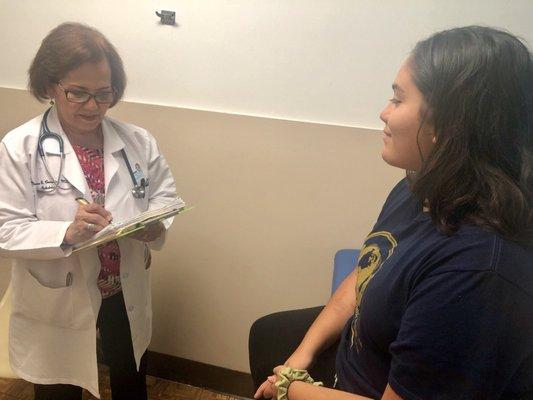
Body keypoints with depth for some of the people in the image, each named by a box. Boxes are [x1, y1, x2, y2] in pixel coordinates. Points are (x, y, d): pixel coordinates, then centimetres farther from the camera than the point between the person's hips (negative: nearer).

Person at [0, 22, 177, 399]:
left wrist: (156, 224, -21)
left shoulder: (138, 141, -7)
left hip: (127, 295, 3)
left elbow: (164, 194, 1)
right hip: (57, 304, -3)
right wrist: (67, 233, -34)